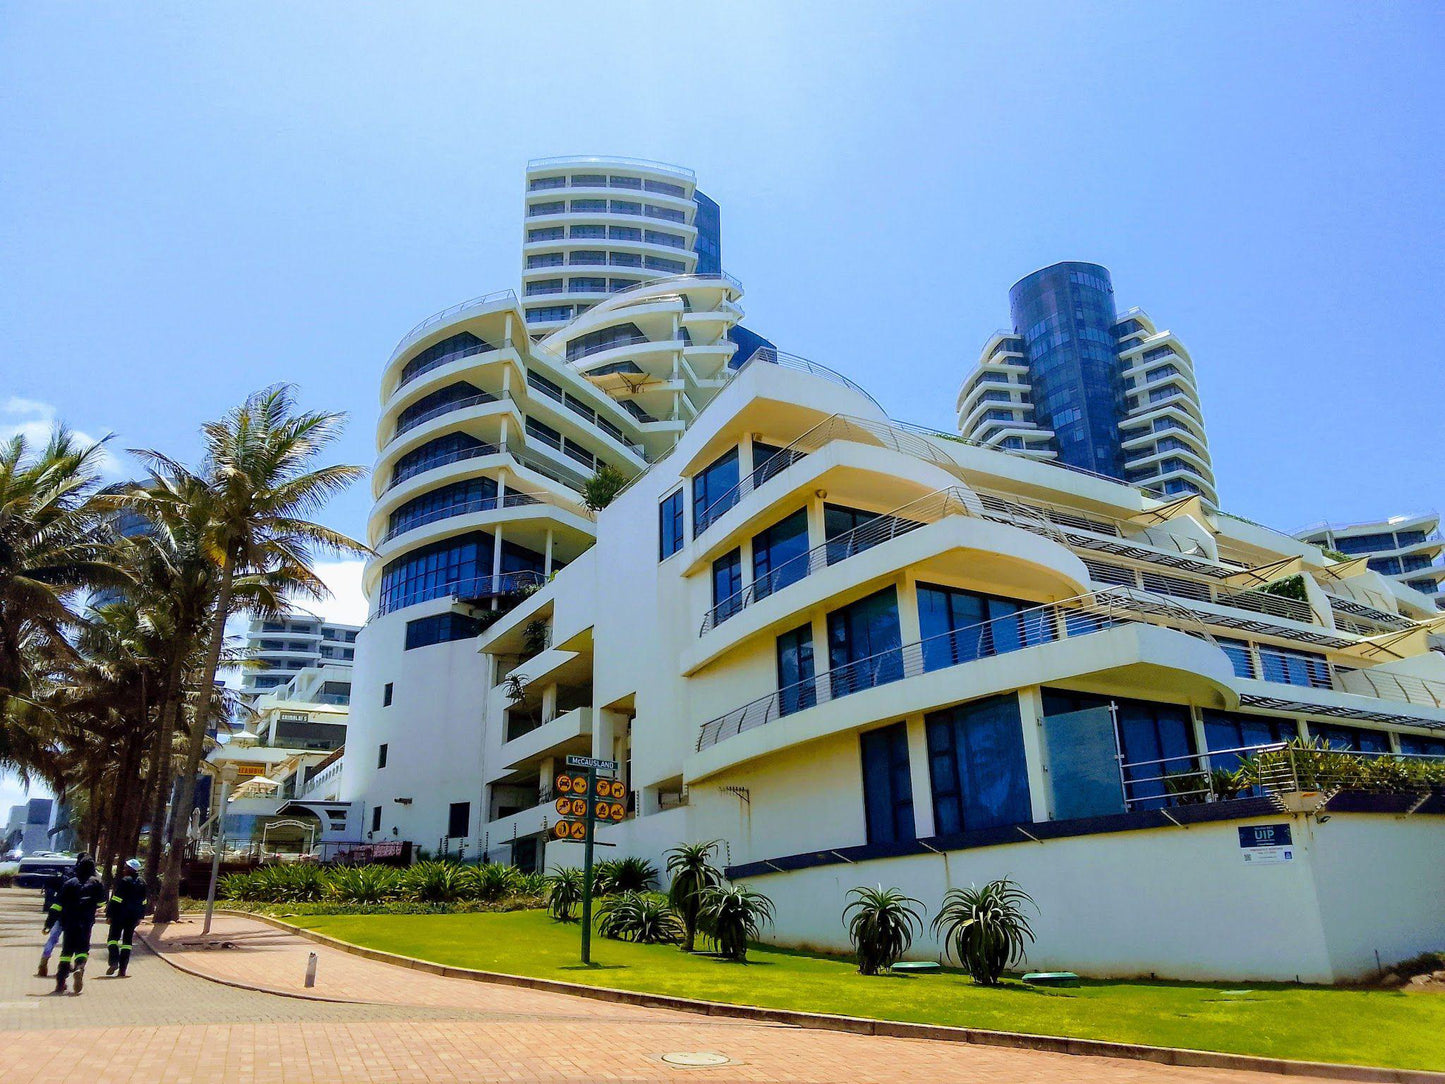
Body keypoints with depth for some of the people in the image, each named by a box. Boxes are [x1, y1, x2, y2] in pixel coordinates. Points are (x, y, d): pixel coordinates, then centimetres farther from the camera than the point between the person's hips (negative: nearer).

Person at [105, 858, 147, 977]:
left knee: (113, 937, 5)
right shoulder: (142, 882, 9)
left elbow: (116, 900, -15)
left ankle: (114, 961, -13)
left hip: (120, 914, -6)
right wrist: (140, 916, 21)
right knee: (127, 940, 9)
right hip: (134, 916, 6)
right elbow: (143, 901, 15)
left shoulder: (124, 881, -13)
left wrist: (109, 915, -11)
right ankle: (122, 970, 8)